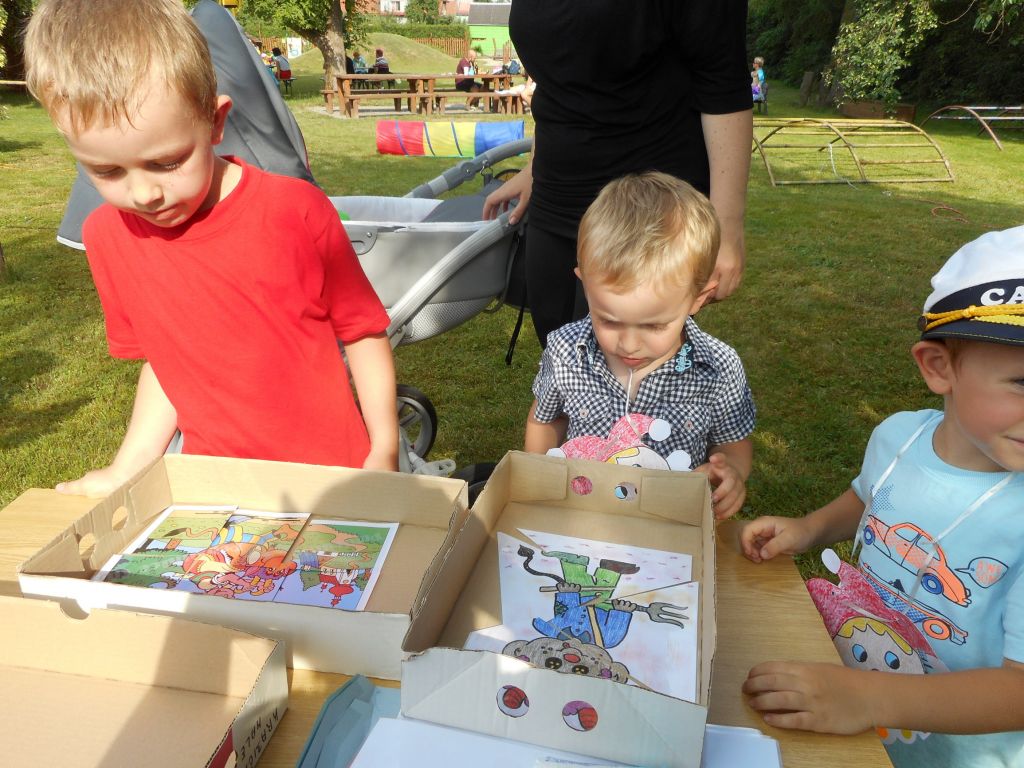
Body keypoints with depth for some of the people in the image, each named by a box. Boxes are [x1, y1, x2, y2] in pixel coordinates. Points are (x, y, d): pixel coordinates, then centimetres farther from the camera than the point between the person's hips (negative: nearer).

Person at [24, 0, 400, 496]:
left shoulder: (294, 211, -15)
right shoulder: (107, 236, -1)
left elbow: (363, 332, -7)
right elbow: (163, 359, 8)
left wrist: (384, 453, -8)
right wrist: (125, 471, 0)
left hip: (330, 468, -2)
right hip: (214, 476, 3)